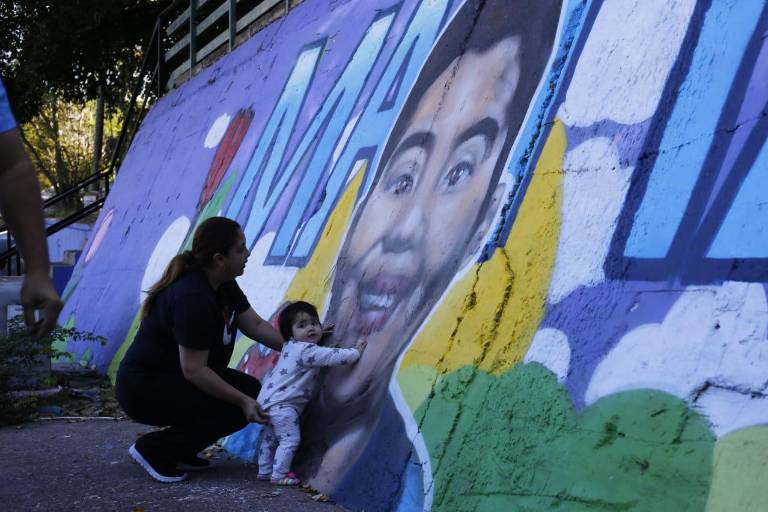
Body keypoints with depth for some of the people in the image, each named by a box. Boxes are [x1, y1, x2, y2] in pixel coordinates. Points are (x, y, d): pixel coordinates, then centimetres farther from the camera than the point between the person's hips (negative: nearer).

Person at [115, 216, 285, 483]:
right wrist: (242, 401, -24)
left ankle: (180, 451, 10)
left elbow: (256, 325, 8)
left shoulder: (224, 286, 1)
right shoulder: (193, 298, -28)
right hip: (143, 389, -10)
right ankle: (153, 449, -7)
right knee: (236, 408, -19)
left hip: (170, 378, 10)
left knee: (251, 389, 2)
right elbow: (194, 370, -27)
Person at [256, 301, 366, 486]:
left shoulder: (291, 347, 12)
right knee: (290, 439, -9)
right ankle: (279, 475, -6)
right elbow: (332, 356, -22)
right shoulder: (306, 351, -18)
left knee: (270, 438, 19)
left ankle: (265, 471, 28)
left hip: (270, 400, 11)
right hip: (282, 404, -11)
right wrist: (355, 352, -13)